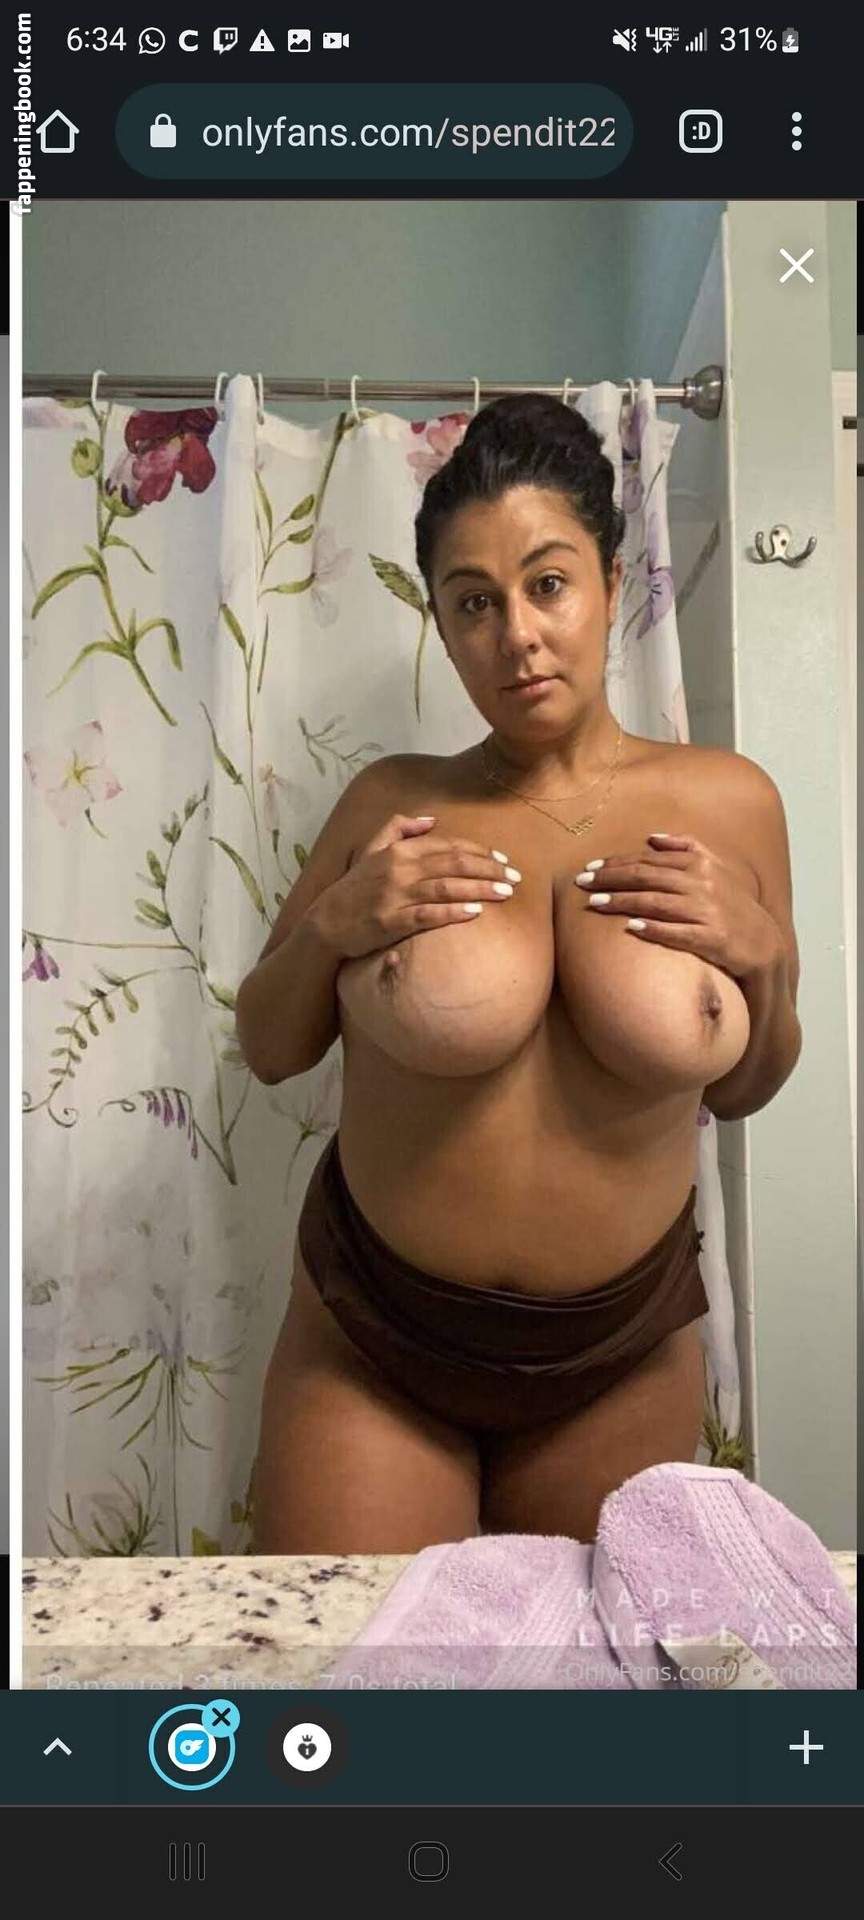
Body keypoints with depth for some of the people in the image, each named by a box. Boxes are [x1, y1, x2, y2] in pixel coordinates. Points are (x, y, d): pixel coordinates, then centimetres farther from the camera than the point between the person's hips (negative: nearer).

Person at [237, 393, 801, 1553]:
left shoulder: (729, 800, -5)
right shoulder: (390, 803, -6)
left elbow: (743, 1091, 5)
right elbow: (269, 1052, 3)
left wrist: (764, 956, -14)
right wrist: (330, 926, -16)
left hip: (624, 1356, 1)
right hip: (369, 1343, -1)